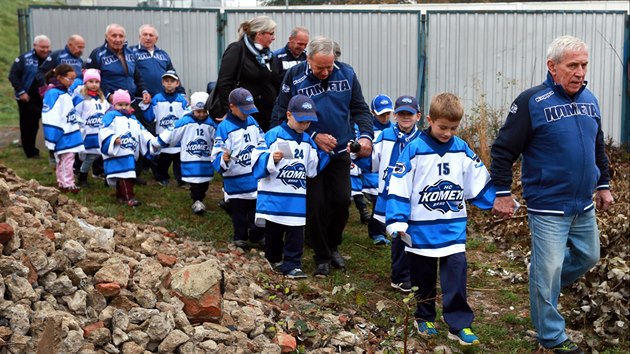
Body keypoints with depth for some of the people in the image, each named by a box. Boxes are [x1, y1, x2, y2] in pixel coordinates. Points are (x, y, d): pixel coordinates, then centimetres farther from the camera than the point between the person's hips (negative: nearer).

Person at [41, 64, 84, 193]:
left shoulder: (64, 92, 12)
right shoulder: (53, 93, -17)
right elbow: (50, 118, -21)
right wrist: (52, 139, -22)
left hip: (69, 135, 9)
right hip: (62, 137, -9)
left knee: (64, 160, 14)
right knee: (66, 159, -4)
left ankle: (63, 183, 22)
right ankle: (68, 184, 1)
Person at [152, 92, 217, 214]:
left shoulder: (211, 124, -1)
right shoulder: (184, 122, -7)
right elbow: (169, 134, -1)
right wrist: (154, 143, 3)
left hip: (206, 162, 2)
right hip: (190, 162, -2)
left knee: (204, 183, 7)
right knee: (194, 182, -9)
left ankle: (198, 199, 27)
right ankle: (197, 201, 4)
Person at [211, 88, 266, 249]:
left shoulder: (252, 121, 3)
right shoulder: (224, 127, -15)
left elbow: (262, 142, 15)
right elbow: (216, 156, -18)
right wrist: (223, 159, -37)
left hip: (256, 177, 5)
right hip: (236, 182, -5)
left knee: (257, 208, 15)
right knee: (239, 211, 10)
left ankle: (258, 235, 31)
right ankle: (240, 237, 26)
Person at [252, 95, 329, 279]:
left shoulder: (308, 141, 9)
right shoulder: (273, 136, -6)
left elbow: (313, 169, 10)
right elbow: (257, 163, -10)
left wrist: (324, 151, 3)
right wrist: (271, 159, -27)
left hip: (297, 199, 3)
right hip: (273, 197, -3)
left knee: (296, 233, -1)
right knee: (273, 232, 12)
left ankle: (292, 265, 3)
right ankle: (274, 259, 30)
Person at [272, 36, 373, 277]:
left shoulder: (347, 74, -6)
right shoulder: (294, 77, -14)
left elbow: (360, 109, 1)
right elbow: (282, 116, -11)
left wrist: (365, 135, -18)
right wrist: (313, 135, -18)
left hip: (340, 151, 2)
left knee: (341, 201, 2)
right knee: (315, 205, -2)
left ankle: (333, 246, 28)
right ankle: (322, 256, 15)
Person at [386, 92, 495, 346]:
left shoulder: (462, 150, 1)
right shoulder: (414, 150, -11)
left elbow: (479, 183, 9)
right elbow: (399, 188, -12)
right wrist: (397, 222, -17)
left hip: (453, 230, 2)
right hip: (421, 230, -2)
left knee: (456, 278, -2)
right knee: (423, 280, 12)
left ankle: (459, 324, 4)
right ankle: (425, 318, 28)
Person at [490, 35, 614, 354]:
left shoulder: (589, 100, 6)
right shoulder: (532, 102, -15)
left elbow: (598, 147, 19)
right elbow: (503, 149, -13)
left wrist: (604, 185, 20)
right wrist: (502, 193, -13)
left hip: (584, 205, 7)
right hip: (548, 208, -7)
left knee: (588, 256, 21)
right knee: (547, 273, 0)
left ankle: (546, 284, 45)